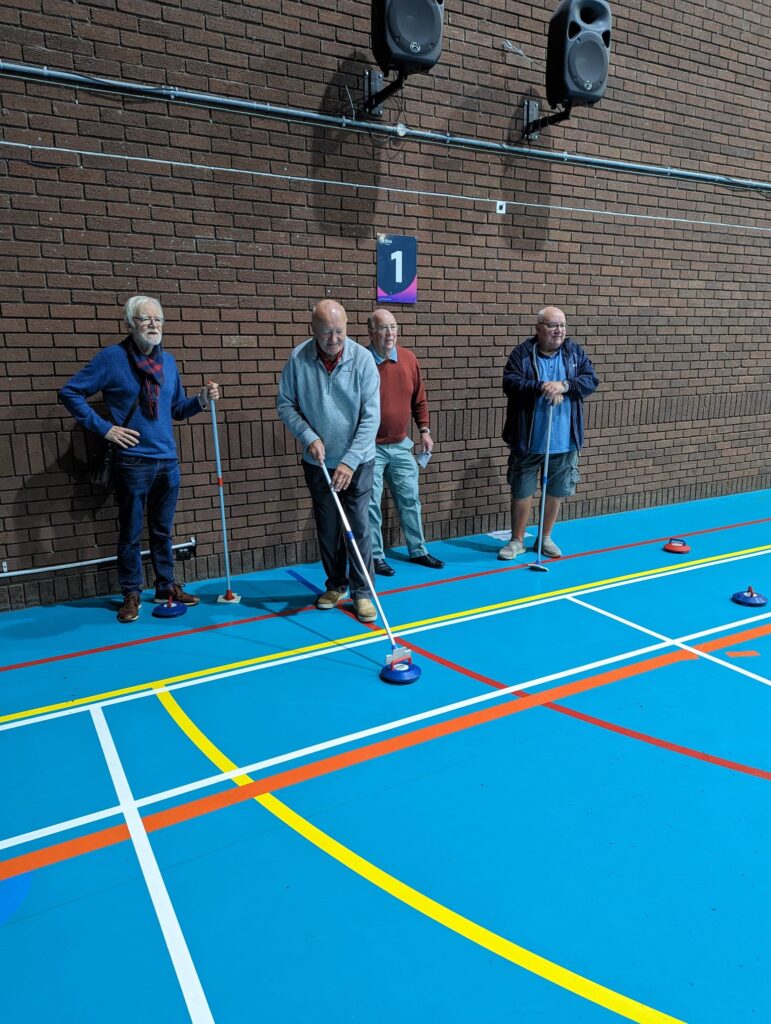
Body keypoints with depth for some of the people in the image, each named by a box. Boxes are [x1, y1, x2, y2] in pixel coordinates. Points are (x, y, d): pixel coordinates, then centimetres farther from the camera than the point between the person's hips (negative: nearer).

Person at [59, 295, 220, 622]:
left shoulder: (168, 360, 9)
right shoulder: (112, 357, -6)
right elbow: (70, 392, -4)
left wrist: (201, 400, -2)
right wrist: (103, 427, -8)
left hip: (168, 462, 5)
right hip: (132, 464, -4)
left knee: (163, 531, 15)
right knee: (130, 533, 6)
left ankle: (166, 587, 28)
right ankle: (131, 594, 19)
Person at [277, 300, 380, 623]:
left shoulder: (362, 358, -14)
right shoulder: (298, 359, -10)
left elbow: (371, 417, -16)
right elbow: (285, 404, -1)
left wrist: (350, 461, -20)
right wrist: (309, 437, -15)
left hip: (357, 461, -2)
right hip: (318, 463, 2)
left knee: (358, 526, -1)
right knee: (327, 528, 12)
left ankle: (362, 592, 12)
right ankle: (336, 585, 30)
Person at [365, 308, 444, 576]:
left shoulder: (409, 359, 2)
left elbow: (419, 399, 13)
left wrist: (424, 429, 6)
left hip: (401, 445, 5)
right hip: (371, 448, -5)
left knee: (410, 500, 13)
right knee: (371, 505, 2)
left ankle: (417, 551, 28)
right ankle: (376, 557, 17)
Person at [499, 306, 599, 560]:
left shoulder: (575, 352, 5)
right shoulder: (522, 353, -5)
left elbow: (591, 381, -3)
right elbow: (510, 383, -16)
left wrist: (564, 385, -20)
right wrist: (540, 387, -27)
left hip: (564, 441, 3)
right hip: (528, 440, -3)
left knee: (556, 491, 12)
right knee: (522, 491, 6)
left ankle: (545, 537, 31)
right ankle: (517, 540, 22)